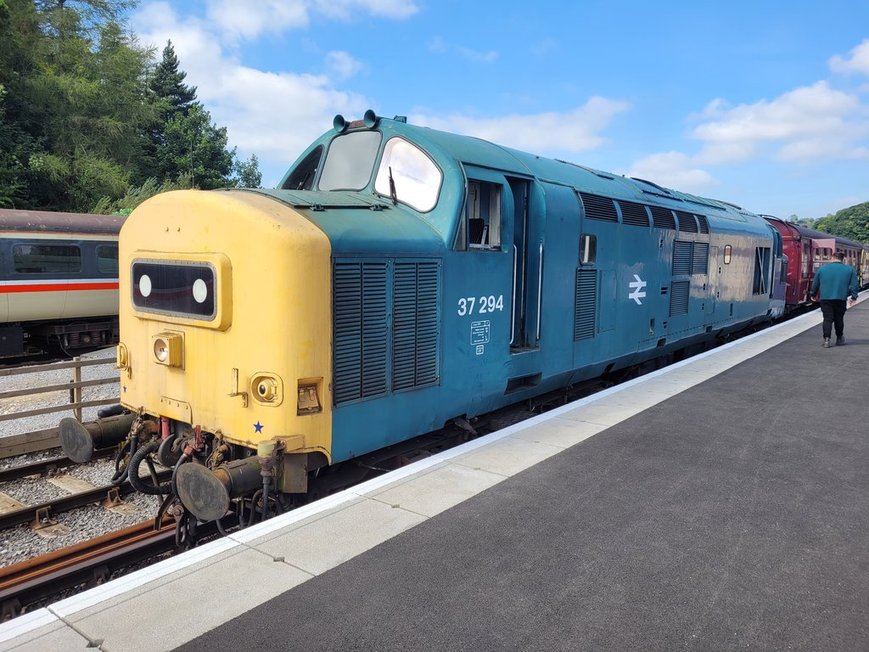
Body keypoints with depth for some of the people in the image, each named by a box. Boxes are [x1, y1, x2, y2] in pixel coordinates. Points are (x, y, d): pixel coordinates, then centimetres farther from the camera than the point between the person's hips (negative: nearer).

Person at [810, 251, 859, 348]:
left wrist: (814, 294, 27)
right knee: (839, 319, 13)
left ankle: (826, 339, -13)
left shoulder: (822, 269, 6)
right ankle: (839, 339, 25)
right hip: (841, 299, 0)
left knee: (827, 319, 0)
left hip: (825, 298, 0)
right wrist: (854, 296, 14)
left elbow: (815, 284, 13)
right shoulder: (849, 269, 5)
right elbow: (854, 285, 4)